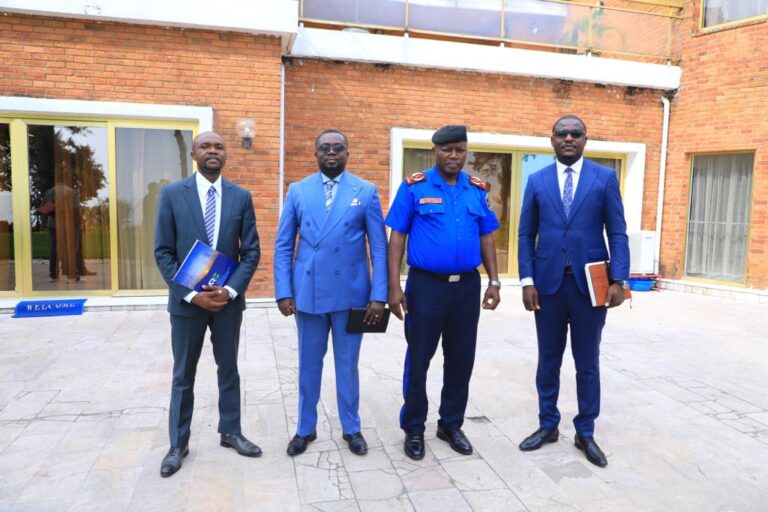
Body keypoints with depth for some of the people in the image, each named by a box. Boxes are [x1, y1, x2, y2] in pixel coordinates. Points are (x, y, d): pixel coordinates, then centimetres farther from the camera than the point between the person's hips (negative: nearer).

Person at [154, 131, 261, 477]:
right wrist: (190, 294, -14)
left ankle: (230, 432, 31)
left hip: (228, 298, 1)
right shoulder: (172, 194, -3)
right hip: (186, 300, -1)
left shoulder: (241, 196, 0)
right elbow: (163, 253, -5)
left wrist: (231, 290, -13)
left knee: (229, 369, 14)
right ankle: (178, 443, 26)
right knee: (183, 375, 11)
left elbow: (251, 251, 0)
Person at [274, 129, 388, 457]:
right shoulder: (298, 191, 4)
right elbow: (283, 245, 4)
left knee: (347, 364, 11)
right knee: (309, 364, 14)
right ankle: (305, 428, 31)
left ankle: (351, 428, 29)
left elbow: (379, 247, -2)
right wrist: (283, 291, -4)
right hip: (308, 292, 2)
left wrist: (378, 295, -8)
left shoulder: (366, 191, 0)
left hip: (350, 292, -1)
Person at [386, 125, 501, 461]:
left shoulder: (477, 190, 7)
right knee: (418, 359, 7)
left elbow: (486, 237, 11)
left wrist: (493, 282, 5)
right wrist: (394, 286, -10)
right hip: (425, 285, -3)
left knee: (461, 360, 13)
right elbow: (397, 236, -5)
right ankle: (414, 429, 25)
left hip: (467, 285, 4)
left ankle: (451, 424, 32)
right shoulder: (414, 187, -4)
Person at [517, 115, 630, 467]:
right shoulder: (537, 181, 6)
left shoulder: (605, 178, 2)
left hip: (590, 283, -1)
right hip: (548, 283, 1)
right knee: (548, 361, 12)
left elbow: (617, 233, -1)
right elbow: (526, 235, 4)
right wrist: (527, 281, -5)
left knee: (588, 364, 9)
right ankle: (548, 425, 28)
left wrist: (619, 280, -11)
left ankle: (585, 433, 24)